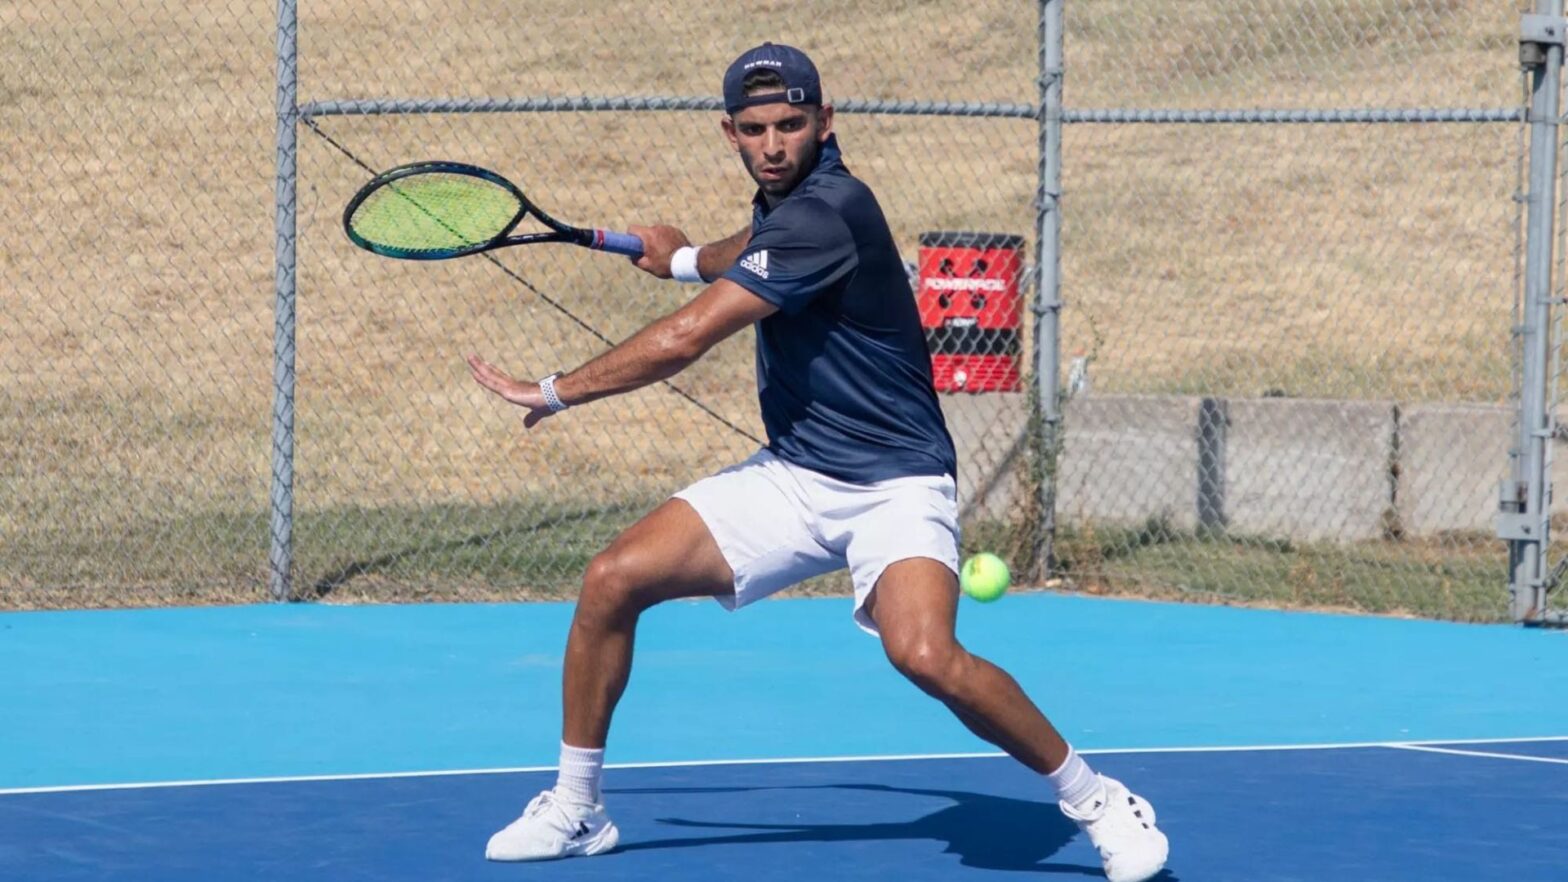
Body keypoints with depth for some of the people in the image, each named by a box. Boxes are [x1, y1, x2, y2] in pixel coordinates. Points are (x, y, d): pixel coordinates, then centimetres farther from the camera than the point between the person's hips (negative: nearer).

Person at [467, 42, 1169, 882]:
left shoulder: (823, 214, -23)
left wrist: (553, 392, -14)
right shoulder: (785, 197, 6)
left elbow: (682, 340, -24)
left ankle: (1095, 799, -11)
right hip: (792, 476, 8)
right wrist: (688, 257, 48)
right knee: (612, 580, -5)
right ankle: (573, 811, 11)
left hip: (893, 484, -8)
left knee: (925, 655, -33)